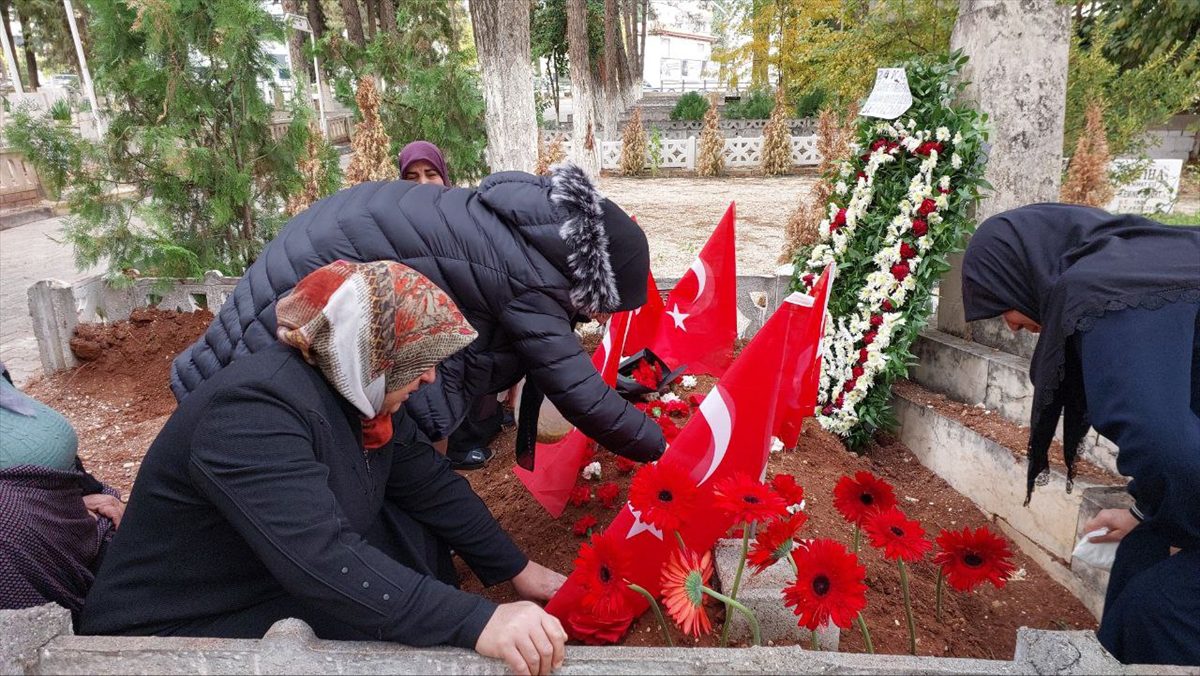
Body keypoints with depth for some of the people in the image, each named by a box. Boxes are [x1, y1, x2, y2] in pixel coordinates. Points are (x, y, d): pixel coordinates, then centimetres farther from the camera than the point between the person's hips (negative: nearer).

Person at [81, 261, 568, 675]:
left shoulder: (356, 391, -6)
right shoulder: (257, 408, -31)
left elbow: (432, 484, 1)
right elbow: (323, 561, -41)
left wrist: (517, 570, 3)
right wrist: (477, 624, -44)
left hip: (288, 591, 8)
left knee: (416, 531, -3)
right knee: (388, 621, -25)